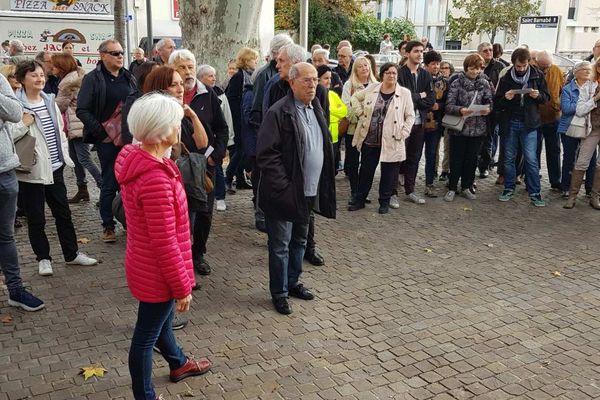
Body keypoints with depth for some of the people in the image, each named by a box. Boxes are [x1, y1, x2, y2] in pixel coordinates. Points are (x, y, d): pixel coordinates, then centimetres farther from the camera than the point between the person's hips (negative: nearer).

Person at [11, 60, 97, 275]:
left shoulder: (50, 101, 9)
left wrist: (64, 155, 11)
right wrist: (25, 123, -23)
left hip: (54, 167, 6)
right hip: (32, 170, -6)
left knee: (63, 213, 14)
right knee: (36, 218, 6)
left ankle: (72, 254, 25)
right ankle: (43, 258, 22)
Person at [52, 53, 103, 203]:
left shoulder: (69, 82, -16)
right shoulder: (78, 75, 13)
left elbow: (59, 106, -9)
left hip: (78, 125, -10)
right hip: (75, 125, 11)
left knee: (84, 159, -10)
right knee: (74, 157, 14)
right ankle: (82, 190, 21)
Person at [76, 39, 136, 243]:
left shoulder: (129, 78, 11)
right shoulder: (93, 78, -4)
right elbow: (82, 110, -8)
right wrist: (100, 131, -15)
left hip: (129, 138, 4)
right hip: (107, 140, -4)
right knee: (110, 183, 2)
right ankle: (108, 226, 14)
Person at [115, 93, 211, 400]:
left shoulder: (136, 159, -4)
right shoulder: (155, 179, -34)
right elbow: (165, 243, -28)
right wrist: (182, 286, -16)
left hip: (145, 264, 9)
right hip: (156, 273, -9)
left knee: (160, 320, 30)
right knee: (146, 335, 11)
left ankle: (178, 364, 56)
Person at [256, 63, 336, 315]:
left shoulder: (316, 110, 10)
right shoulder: (279, 113, -15)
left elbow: (324, 148, 19)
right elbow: (266, 155, -18)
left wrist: (322, 185, 11)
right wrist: (285, 187, -20)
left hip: (309, 192, 8)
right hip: (285, 193, -8)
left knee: (300, 241, 20)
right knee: (280, 245, 5)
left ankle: (293, 282, 37)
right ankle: (279, 292, 20)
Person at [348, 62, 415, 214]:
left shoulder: (404, 93, -2)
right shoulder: (372, 89, 4)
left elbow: (410, 116, 1)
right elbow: (355, 98, 18)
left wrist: (403, 133, -8)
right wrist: (361, 113, 6)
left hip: (391, 142, -2)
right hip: (369, 140, 2)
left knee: (388, 173, 6)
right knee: (366, 171, 11)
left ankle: (384, 202, 22)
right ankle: (359, 200, 24)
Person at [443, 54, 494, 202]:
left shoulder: (484, 83, 5)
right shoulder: (457, 83, -5)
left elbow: (490, 101, 7)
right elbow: (449, 106, -11)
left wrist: (488, 109, -16)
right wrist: (460, 110, -30)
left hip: (478, 128, 3)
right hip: (459, 128, -3)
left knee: (472, 159, 11)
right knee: (456, 159, 4)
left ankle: (466, 187, 25)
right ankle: (452, 188, 16)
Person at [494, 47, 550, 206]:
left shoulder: (537, 75, -1)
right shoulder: (506, 78, 0)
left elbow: (546, 97, 6)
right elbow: (497, 102, 3)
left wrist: (538, 95, -16)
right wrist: (505, 98, -19)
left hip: (529, 123, -1)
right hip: (510, 123, 2)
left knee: (531, 159, -1)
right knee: (509, 158, 10)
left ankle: (535, 193, 7)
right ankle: (509, 189, 23)